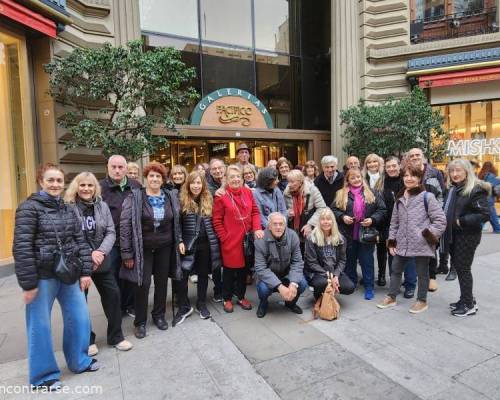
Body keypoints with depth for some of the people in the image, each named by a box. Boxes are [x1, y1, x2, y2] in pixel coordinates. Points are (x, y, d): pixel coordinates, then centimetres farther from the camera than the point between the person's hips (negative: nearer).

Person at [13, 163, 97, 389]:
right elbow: (21, 248, -13)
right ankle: (43, 375, 27)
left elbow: (80, 241, 8)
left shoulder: (67, 208, 9)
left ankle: (79, 361, 34)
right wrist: (28, 283, -15)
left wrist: (85, 271, 3)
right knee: (40, 325, 8)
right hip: (42, 276, -5)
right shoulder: (29, 208, -9)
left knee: (79, 318, 12)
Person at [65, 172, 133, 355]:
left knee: (113, 294, 7)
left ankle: (116, 336, 24)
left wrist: (101, 252, -15)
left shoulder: (102, 206, 2)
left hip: (101, 262, 3)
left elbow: (111, 232, 0)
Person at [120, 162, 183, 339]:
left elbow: (176, 221, 11)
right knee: (143, 284, 0)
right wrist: (127, 253, -14)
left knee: (162, 282, 12)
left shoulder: (171, 197, 2)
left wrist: (179, 240, 3)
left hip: (165, 248, 3)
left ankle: (159, 315, 32)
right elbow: (125, 225, -12)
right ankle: (140, 322, 20)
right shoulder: (135, 197, -9)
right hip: (143, 249, -3)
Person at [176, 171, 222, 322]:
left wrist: (214, 241, 5)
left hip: (205, 244, 3)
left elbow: (212, 223, 10)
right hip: (187, 244, -2)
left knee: (203, 274, 12)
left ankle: (201, 304, 29)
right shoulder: (182, 200, -3)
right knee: (182, 275, -2)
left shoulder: (208, 200, 5)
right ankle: (183, 307, 16)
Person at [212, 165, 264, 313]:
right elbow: (216, 221, -7)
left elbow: (255, 211, 7)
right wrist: (224, 237, -10)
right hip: (230, 240, -4)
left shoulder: (247, 192, 4)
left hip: (246, 238, 4)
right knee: (229, 269, 10)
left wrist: (257, 228, -6)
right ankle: (227, 298, 28)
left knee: (243, 268, 16)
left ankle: (241, 296, 33)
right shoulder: (221, 196, -9)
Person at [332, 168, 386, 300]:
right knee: (350, 260, 15)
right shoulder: (341, 194, 3)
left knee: (367, 261, 7)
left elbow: (382, 210, 1)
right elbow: (334, 210, 4)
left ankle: (369, 287, 20)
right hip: (348, 234, 1)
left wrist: (373, 219, -14)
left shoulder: (372, 193, 2)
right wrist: (342, 217, -13)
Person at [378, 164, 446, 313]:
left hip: (421, 244, -5)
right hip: (402, 244, 6)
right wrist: (392, 241, 10)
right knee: (395, 270, 15)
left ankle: (422, 301, 30)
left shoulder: (427, 197, -9)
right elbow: (394, 222, 14)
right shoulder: (400, 198, 9)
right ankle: (391, 297, 31)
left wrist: (429, 236, -13)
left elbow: (440, 220, -10)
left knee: (422, 273, 11)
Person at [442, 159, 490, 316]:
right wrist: (448, 222, 5)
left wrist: (462, 221, -21)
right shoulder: (453, 189, 9)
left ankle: (469, 305, 15)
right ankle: (467, 299, 30)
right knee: (457, 265, 14)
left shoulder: (476, 190, -15)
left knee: (463, 268, 0)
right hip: (454, 235, 8)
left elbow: (485, 214, -20)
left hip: (467, 236, -8)